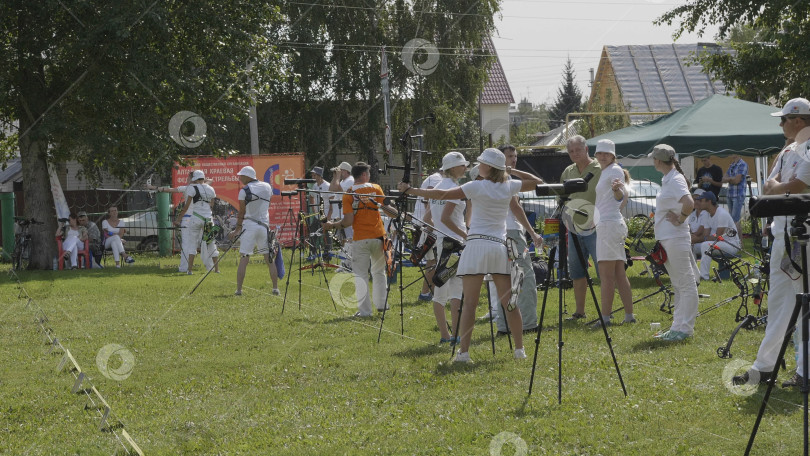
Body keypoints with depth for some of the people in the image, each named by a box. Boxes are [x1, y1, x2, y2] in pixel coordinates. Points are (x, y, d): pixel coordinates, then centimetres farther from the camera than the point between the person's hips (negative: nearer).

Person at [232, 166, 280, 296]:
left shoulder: (244, 191, -5)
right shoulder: (267, 187, 10)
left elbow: (242, 213, -2)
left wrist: (236, 230, 9)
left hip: (249, 225, -4)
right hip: (264, 224, 4)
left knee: (244, 259, -2)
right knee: (269, 259, 9)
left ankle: (239, 289, -6)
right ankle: (275, 288, 6)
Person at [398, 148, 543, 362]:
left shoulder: (477, 187, -5)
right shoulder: (508, 186, 6)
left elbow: (442, 194, -8)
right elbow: (537, 182, 23)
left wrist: (410, 190, -2)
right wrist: (510, 170, 21)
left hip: (477, 244, -4)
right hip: (500, 246, 4)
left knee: (469, 302, -4)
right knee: (509, 301, 8)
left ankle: (464, 351, -9)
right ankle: (519, 349, 9)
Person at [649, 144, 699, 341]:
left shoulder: (676, 180, -15)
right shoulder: (667, 179, 14)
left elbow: (689, 203, -29)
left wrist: (680, 220, -17)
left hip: (675, 237, -10)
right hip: (666, 238, 10)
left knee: (686, 283, -5)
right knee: (677, 284, 13)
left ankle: (684, 328, -5)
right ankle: (677, 327, 19)